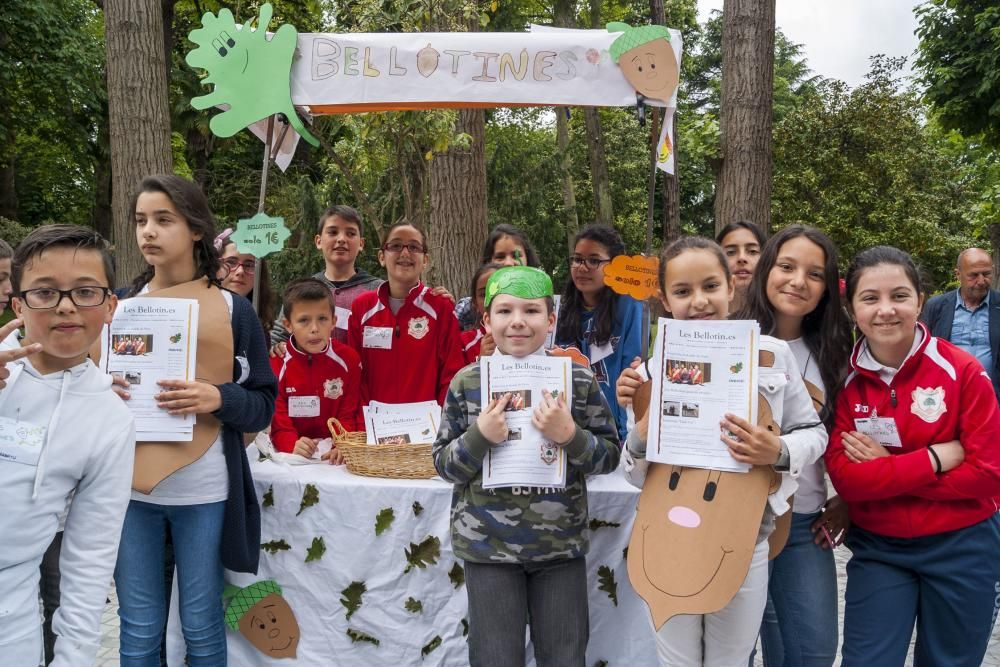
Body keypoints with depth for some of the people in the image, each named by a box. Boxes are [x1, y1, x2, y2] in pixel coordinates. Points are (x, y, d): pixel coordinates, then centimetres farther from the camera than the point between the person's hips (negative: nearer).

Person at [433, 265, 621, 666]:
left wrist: (569, 434, -19)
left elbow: (609, 457, 0)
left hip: (561, 544, 1)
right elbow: (443, 465, 0)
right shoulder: (467, 383, -4)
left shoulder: (579, 380, -4)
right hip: (487, 544, 0)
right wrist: (480, 435, -18)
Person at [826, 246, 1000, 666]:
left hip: (961, 548, 0)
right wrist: (935, 458, -21)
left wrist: (884, 469, -17)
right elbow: (844, 477, -14)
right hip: (877, 549, 1)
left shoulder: (963, 370, -12)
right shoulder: (845, 379, -7)